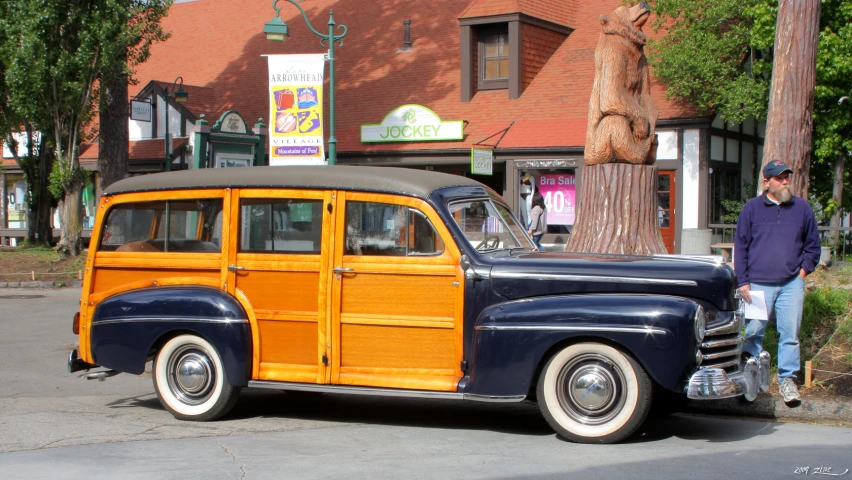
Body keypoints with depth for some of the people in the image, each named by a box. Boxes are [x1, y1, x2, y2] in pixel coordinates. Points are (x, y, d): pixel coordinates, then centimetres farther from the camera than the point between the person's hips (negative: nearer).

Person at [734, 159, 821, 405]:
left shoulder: (802, 208, 10)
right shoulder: (752, 208, 5)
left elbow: (813, 246, 18)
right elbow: (740, 246, 6)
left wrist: (803, 271, 4)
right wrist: (742, 281, -1)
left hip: (791, 284, 1)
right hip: (758, 284, -1)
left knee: (790, 334, 0)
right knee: (752, 333, 0)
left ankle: (787, 379, 9)